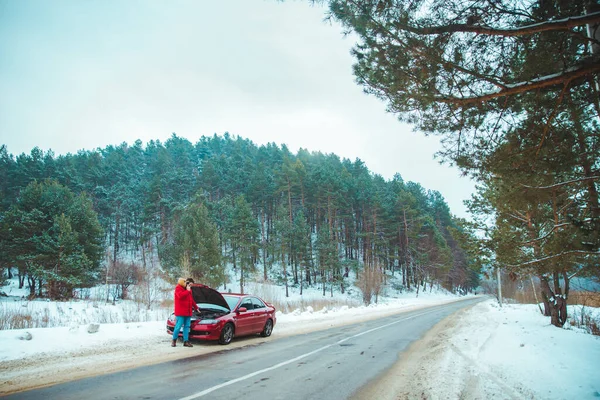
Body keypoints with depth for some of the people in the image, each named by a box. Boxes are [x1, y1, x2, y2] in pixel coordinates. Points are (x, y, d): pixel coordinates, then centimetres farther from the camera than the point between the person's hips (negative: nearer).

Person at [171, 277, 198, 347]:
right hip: (180, 312, -8)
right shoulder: (178, 288, -6)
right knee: (178, 326, -5)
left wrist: (196, 307, 30)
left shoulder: (189, 289, 20)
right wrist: (187, 291, -16)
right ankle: (174, 340, 10)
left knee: (187, 326, 6)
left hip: (188, 312, 8)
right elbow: (180, 295, -25)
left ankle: (186, 341, 9)